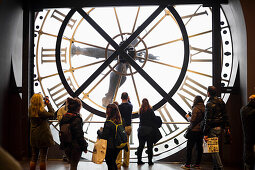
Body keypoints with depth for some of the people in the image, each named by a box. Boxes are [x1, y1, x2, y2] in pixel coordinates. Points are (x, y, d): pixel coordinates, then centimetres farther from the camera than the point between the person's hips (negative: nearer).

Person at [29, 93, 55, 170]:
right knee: (43, 157, 2)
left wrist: (44, 104, 9)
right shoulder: (41, 111, -21)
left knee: (34, 157, 13)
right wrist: (48, 103, -6)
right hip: (43, 136, -6)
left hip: (34, 137, 7)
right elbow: (51, 114, -10)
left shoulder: (31, 110, 0)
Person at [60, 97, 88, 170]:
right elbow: (80, 135, -19)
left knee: (72, 163, 22)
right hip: (75, 146, -7)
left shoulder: (64, 117, 2)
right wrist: (84, 147, -9)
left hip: (66, 146, 7)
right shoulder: (76, 119, -20)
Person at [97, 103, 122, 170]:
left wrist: (99, 131, -1)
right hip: (117, 147, 7)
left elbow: (103, 136, -20)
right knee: (113, 162, 23)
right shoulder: (119, 121, -1)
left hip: (110, 148, -7)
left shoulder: (109, 123, -23)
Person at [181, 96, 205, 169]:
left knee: (189, 147, -2)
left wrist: (188, 117, 1)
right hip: (202, 130, 8)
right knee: (199, 147, 10)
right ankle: (197, 164, 15)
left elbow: (192, 120, -18)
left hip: (195, 130, -8)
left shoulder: (195, 108, -14)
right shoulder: (204, 108, 8)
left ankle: (187, 164, 0)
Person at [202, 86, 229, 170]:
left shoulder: (209, 104, -15)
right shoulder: (221, 101, 9)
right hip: (220, 127, 8)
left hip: (213, 128, -8)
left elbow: (208, 120, -17)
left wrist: (205, 133, -14)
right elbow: (225, 115, 12)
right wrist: (226, 126, 18)